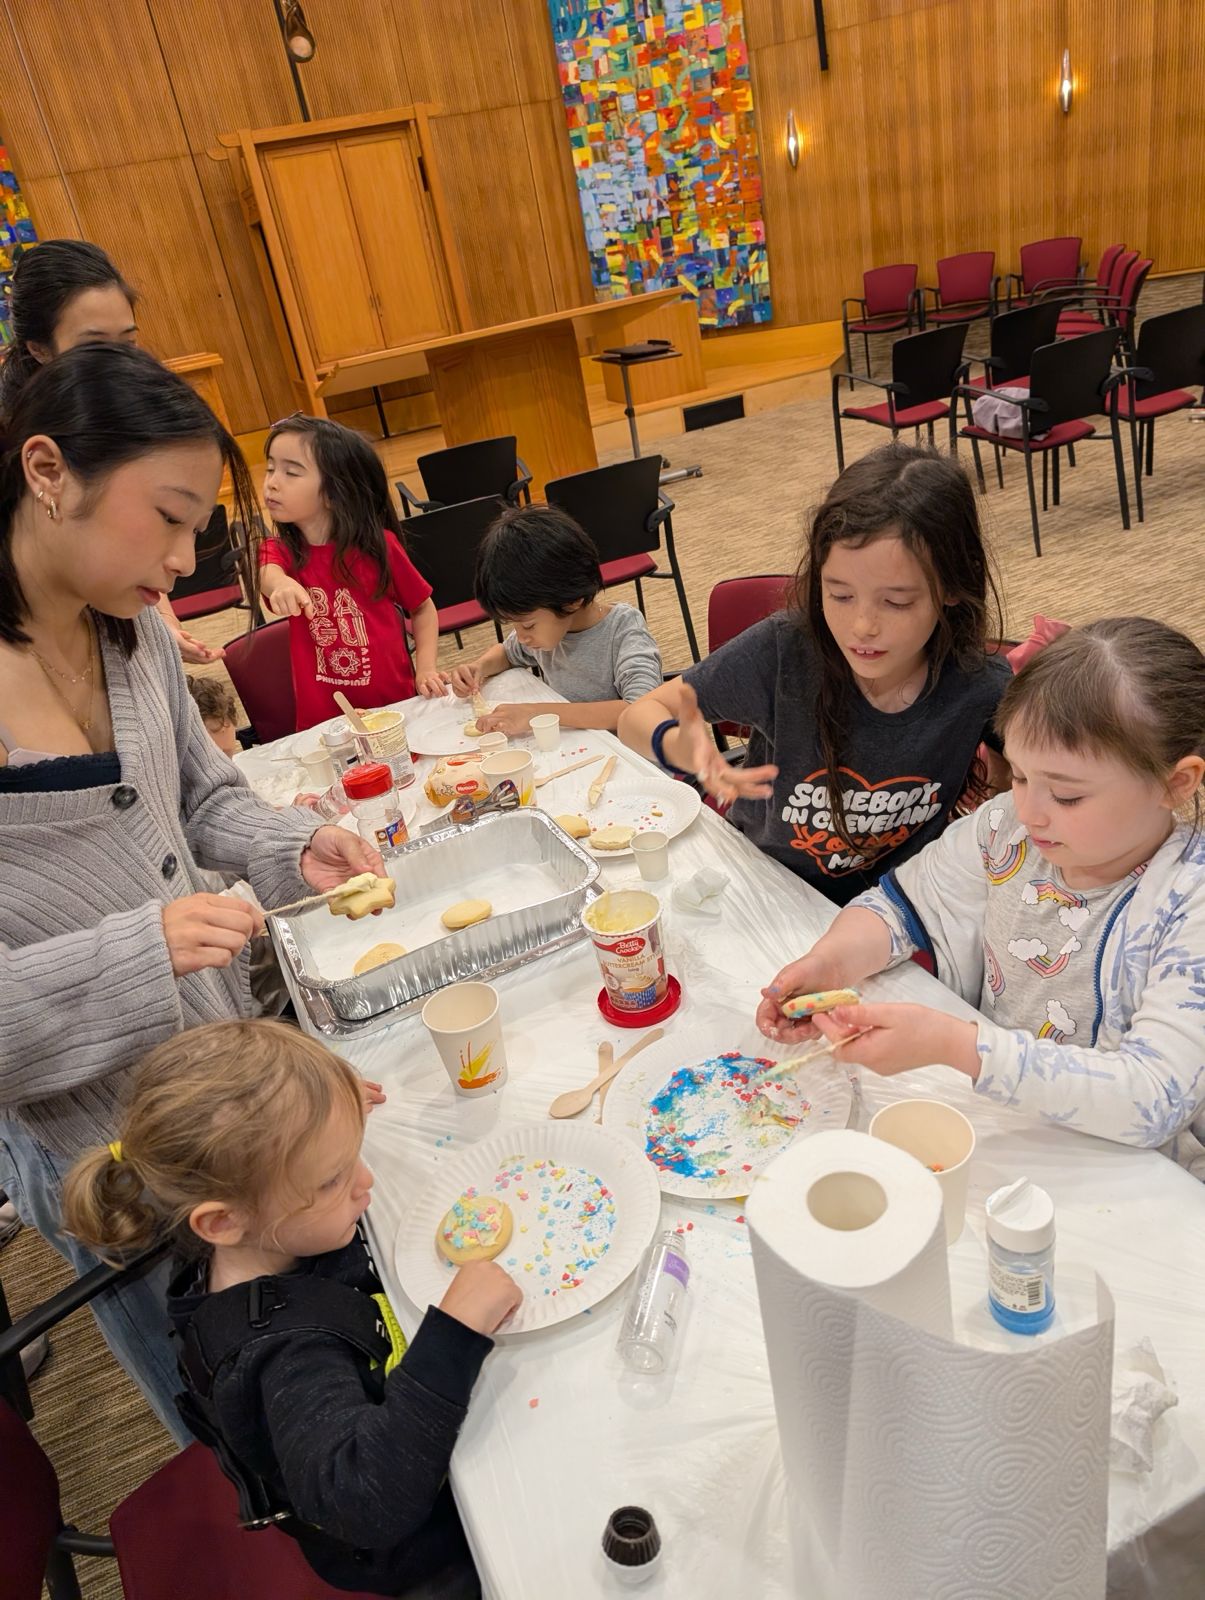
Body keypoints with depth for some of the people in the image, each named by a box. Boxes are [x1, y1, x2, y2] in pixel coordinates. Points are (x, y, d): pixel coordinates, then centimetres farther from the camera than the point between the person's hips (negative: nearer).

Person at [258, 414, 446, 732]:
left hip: (397, 705, -1)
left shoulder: (379, 545, -4)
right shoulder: (279, 550, 0)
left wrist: (426, 668, -5)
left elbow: (422, 608, 9)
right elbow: (268, 575, -23)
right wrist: (282, 585, -46)